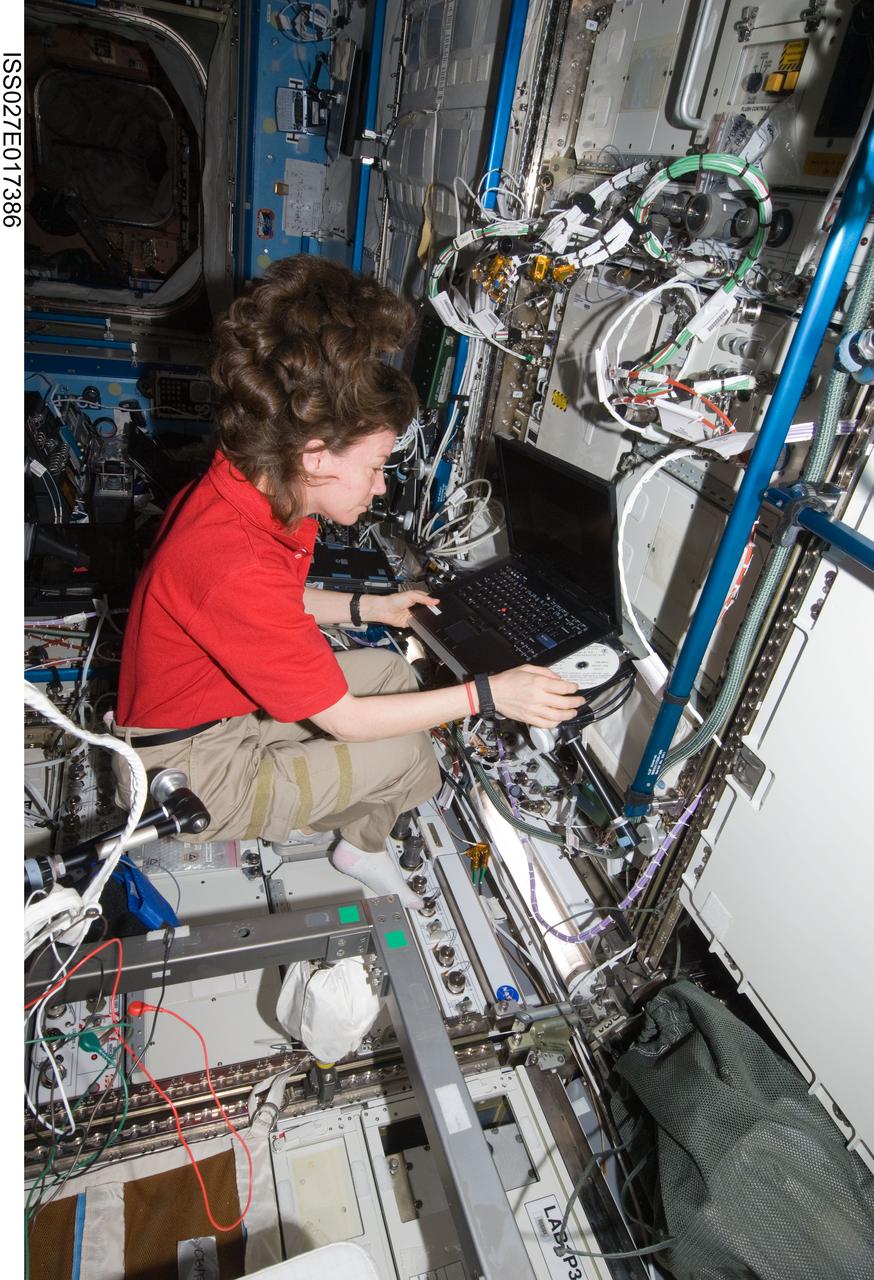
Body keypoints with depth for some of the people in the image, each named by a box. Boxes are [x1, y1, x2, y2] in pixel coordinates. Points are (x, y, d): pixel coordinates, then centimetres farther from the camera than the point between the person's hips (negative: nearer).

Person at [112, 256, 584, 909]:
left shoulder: (242, 490, -8)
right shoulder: (237, 567, -37)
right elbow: (345, 719, -27)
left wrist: (371, 606, 8)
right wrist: (488, 694, -25)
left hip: (226, 703, 9)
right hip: (186, 774, -9)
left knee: (392, 670, 7)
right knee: (411, 759, -12)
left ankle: (364, 848, 21)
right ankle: (277, 818, 20)